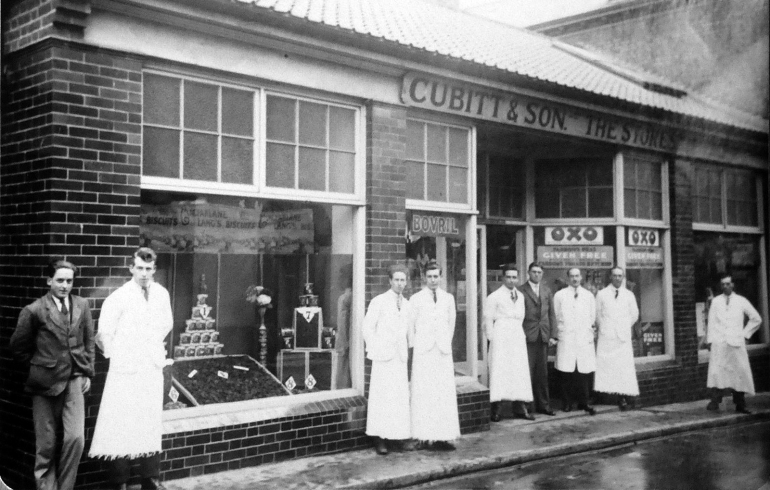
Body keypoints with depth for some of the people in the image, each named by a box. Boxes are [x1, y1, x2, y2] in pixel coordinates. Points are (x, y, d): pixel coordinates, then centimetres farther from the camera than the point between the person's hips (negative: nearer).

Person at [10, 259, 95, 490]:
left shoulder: (82, 306, 4)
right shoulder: (34, 310, -6)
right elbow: (18, 347, 4)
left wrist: (87, 372, 8)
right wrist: (37, 369, 4)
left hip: (74, 380, 2)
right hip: (45, 384, -2)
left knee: (75, 438, -9)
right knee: (47, 444, 5)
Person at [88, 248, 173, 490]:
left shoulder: (161, 294, 2)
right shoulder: (118, 298, -12)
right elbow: (102, 335, -9)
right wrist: (116, 354, 2)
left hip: (153, 368, 5)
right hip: (125, 370, -4)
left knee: (152, 425, 10)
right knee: (120, 426, -2)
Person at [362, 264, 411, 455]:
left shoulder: (407, 304, 12)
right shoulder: (379, 301, -2)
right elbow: (368, 328, -3)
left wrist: (407, 350, 8)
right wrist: (375, 351, -5)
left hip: (400, 357, 4)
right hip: (383, 357, -4)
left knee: (402, 397, 2)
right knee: (382, 397, -4)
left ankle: (402, 436, 8)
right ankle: (380, 439, 0)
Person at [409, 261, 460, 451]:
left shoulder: (448, 298, 10)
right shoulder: (416, 299, 2)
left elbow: (451, 323, 16)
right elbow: (410, 326, 5)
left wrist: (446, 343, 12)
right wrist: (415, 346, 5)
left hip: (443, 351, 3)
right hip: (423, 353, -3)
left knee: (445, 395, -1)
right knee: (424, 395, -4)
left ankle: (444, 436, 2)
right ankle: (426, 437, -1)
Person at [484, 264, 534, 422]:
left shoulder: (520, 297, 15)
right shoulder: (494, 297, -3)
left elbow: (521, 318, 16)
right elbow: (488, 319, -4)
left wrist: (522, 336, 7)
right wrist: (492, 339, -6)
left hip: (517, 337, 6)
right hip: (501, 338, -5)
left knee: (520, 372, 5)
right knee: (499, 372, -6)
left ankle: (519, 408, 11)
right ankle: (496, 410, -4)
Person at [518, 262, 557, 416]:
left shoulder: (547, 291, 13)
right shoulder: (521, 291, -2)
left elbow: (551, 314, 13)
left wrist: (552, 335, 6)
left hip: (543, 337, 5)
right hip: (528, 337, -4)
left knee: (542, 373, 10)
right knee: (528, 373, -3)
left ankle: (543, 405, 17)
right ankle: (528, 407, 3)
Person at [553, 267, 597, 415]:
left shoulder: (588, 295, 12)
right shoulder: (559, 295, 6)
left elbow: (592, 317, 15)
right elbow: (556, 317, 8)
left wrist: (588, 332, 10)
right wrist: (561, 332, 5)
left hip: (585, 338, 2)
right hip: (566, 339, -1)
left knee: (584, 371, -3)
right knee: (566, 372, -4)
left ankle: (584, 402, 7)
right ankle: (567, 403, 7)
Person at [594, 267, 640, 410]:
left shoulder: (629, 295, 8)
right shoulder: (601, 294, 5)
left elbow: (634, 315, 17)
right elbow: (597, 315, 11)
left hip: (623, 338, 1)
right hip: (606, 338, -1)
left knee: (624, 367, -5)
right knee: (604, 365, -8)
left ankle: (623, 397, -3)